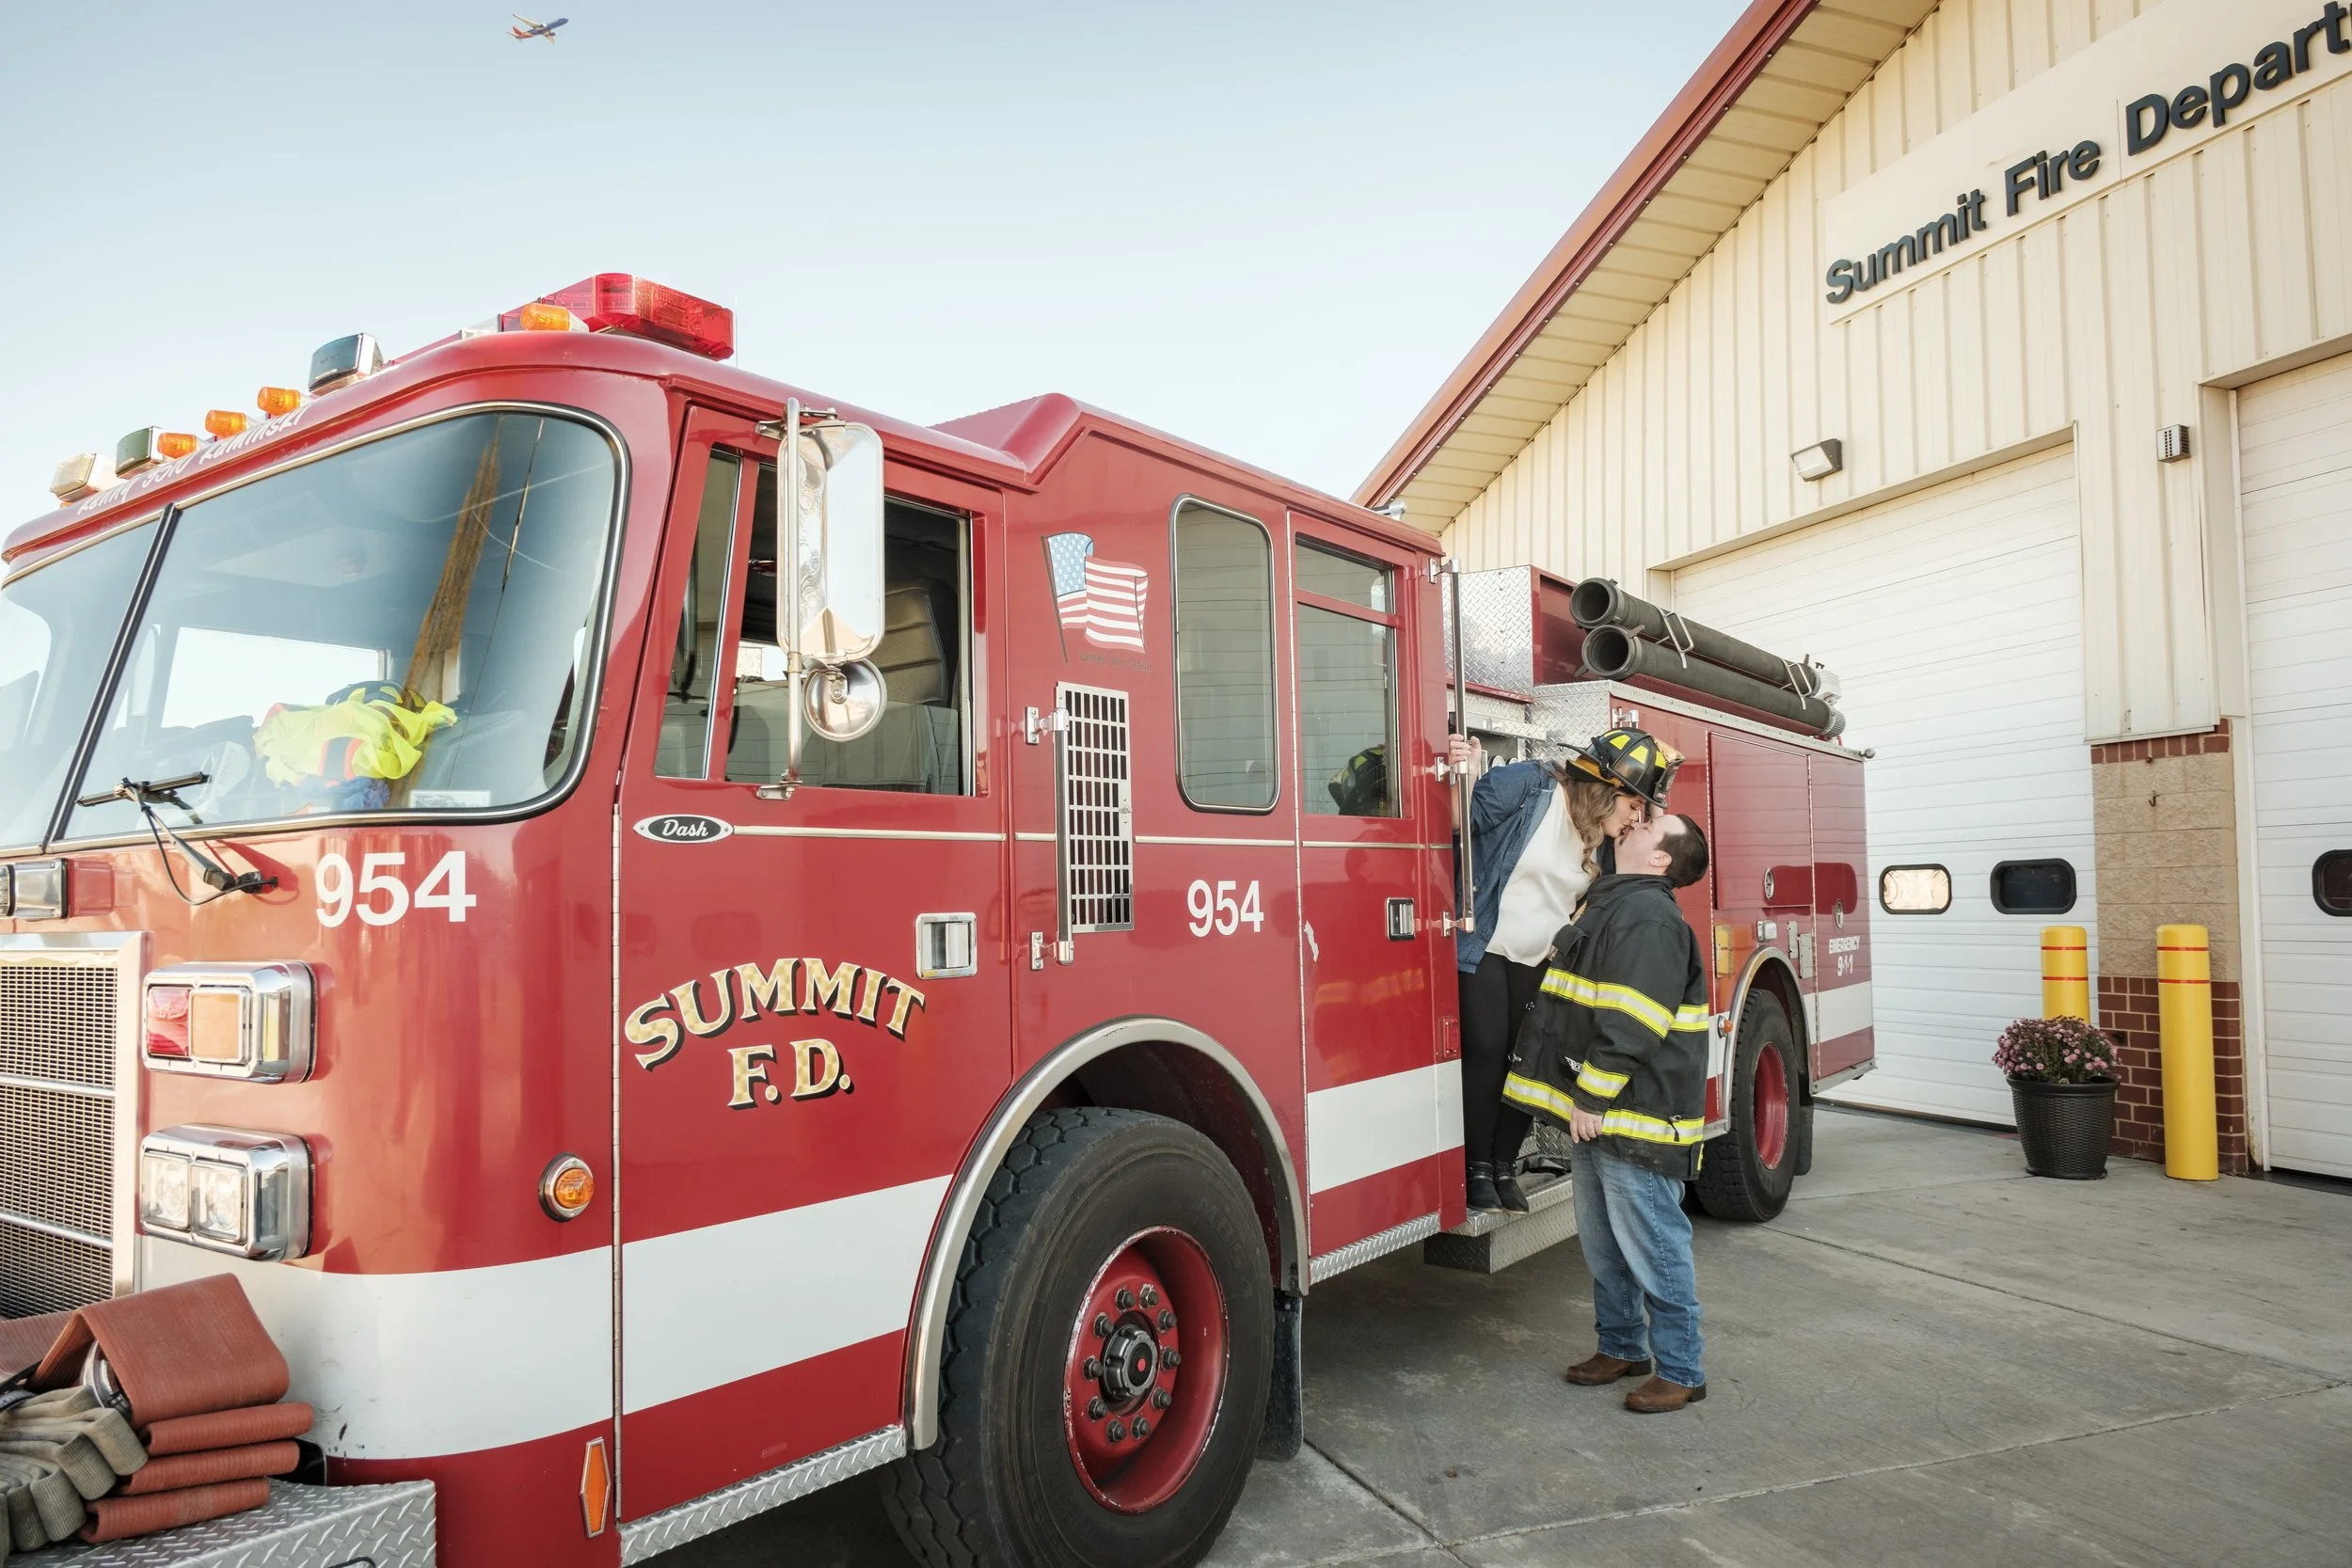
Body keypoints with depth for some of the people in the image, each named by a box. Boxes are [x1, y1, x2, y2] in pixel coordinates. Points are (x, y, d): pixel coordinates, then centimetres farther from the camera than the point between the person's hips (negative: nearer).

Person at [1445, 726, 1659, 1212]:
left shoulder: (1603, 841, 6)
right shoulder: (1530, 785, -16)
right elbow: (1464, 820, -21)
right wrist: (1460, 772, -36)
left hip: (1539, 961, 7)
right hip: (1484, 949, -7)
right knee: (1486, 1051, -8)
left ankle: (1505, 1167, 17)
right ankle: (1477, 1169, 5)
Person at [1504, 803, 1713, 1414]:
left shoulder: (1648, 916, -17)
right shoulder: (1610, 903, 15)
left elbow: (1632, 1023, -24)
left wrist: (1593, 1098, -21)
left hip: (1635, 1112, -10)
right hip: (1596, 1112, 10)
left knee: (1652, 1245, 0)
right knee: (1603, 1242, 18)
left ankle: (1680, 1370, 13)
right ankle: (1622, 1346, 32)